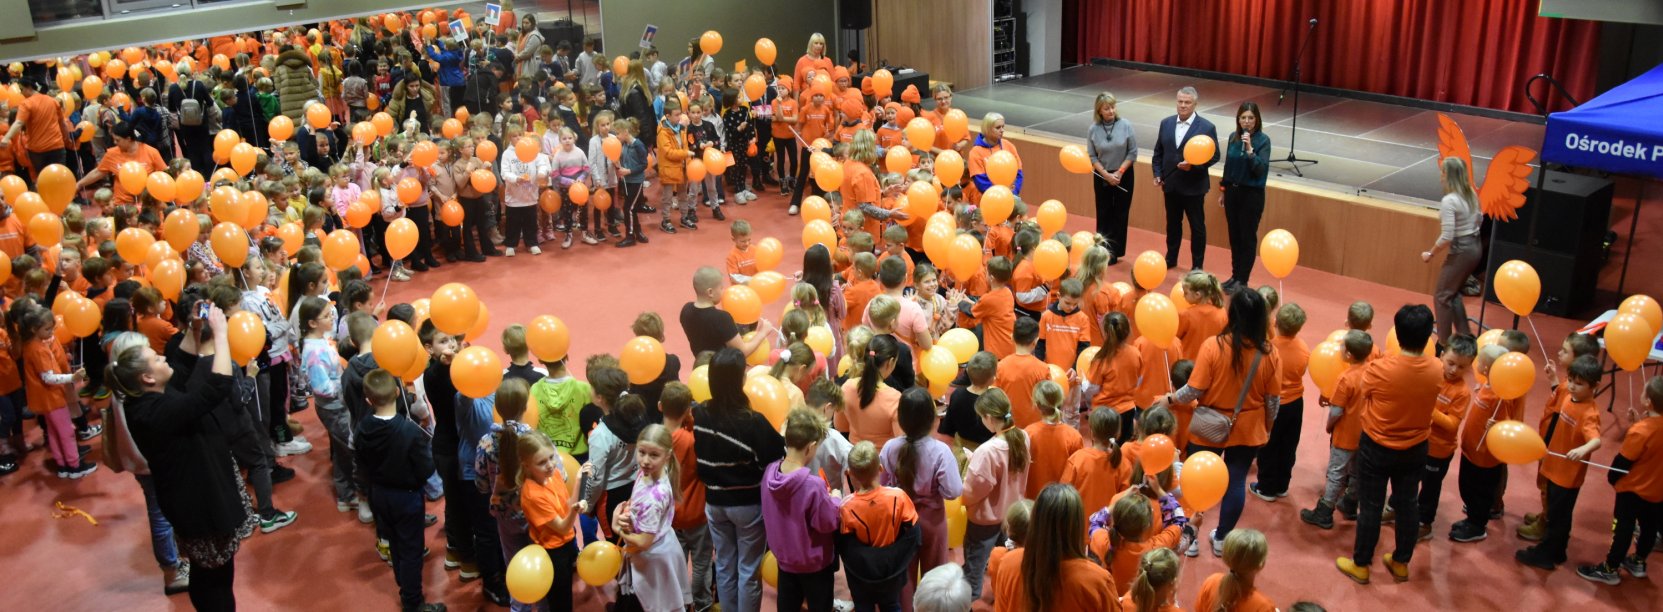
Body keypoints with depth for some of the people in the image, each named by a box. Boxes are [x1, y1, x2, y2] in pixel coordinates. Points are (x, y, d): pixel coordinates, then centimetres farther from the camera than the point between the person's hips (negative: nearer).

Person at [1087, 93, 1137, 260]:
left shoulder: (1125, 125, -11)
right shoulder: (1093, 130, -8)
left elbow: (1133, 153, -6)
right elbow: (1092, 156, -3)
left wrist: (1119, 172, -12)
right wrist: (1106, 174, -13)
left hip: (1124, 175, -1)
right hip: (1102, 176, 1)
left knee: (1120, 213, 4)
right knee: (1104, 213, 7)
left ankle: (1115, 251, 11)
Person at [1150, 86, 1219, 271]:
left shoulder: (1206, 127, -10)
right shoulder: (1166, 123, 4)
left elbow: (1214, 155, -9)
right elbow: (1158, 152, 10)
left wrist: (1193, 165, -22)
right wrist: (1157, 174, 1)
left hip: (1193, 186, -4)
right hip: (1171, 185, 4)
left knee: (1197, 226, 7)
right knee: (1172, 223, 18)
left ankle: (1197, 265, 18)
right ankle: (1171, 258, 33)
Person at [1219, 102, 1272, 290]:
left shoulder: (1263, 140, -11)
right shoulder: (1233, 137, 3)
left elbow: (1261, 169, -17)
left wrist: (1250, 149, -27)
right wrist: (1223, 191, 15)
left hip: (1252, 194, -5)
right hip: (1232, 191, 5)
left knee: (1248, 237, 3)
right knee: (1234, 236, 12)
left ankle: (1242, 280, 10)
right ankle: (1235, 276, 23)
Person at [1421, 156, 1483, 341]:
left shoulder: (1449, 201, -22)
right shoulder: (1471, 194, 5)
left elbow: (1447, 237, -23)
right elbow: (1479, 220, 18)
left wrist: (1430, 253, -10)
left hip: (1461, 252, -9)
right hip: (1475, 248, 9)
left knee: (1442, 296, 5)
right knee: (1453, 293, 22)